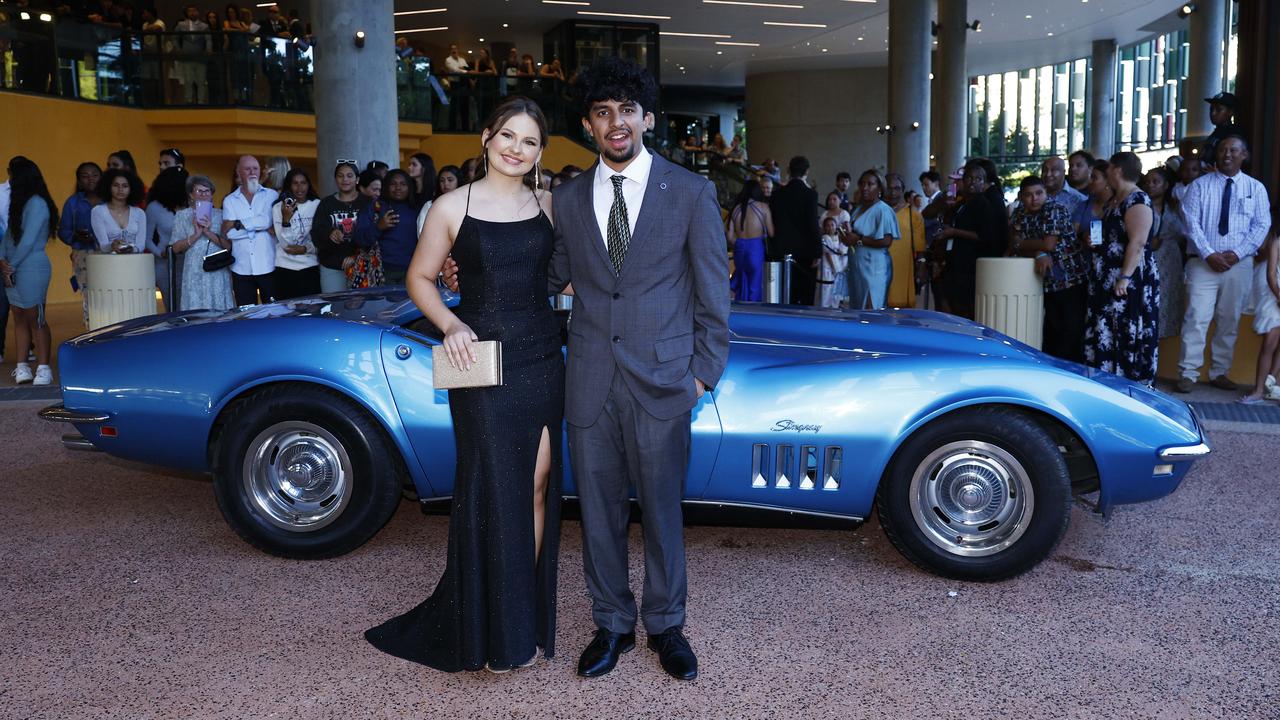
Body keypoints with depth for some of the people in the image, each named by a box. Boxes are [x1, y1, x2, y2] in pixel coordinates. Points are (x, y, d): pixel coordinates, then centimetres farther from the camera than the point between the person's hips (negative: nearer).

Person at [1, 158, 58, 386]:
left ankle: (43, 368, 0)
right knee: (19, 318, 8)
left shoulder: (37, 204, -11)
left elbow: (28, 241, -15)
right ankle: (22, 366, 11)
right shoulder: (20, 203, 17)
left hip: (31, 270, -9)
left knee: (35, 319, -5)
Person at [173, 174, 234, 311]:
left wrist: (209, 233, -13)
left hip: (218, 275, 1)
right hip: (195, 275, -1)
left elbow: (228, 245, 0)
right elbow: (175, 248, 1)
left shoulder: (220, 215, 9)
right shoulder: (182, 216, 9)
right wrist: (196, 235, -11)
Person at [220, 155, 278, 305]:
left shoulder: (271, 195, 5)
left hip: (268, 267, -1)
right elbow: (226, 232, -4)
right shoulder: (229, 201, 9)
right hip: (241, 269, 1)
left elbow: (274, 224, -11)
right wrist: (261, 227, -8)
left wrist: (240, 224, -7)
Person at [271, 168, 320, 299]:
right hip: (285, 268, -1)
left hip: (311, 267, 1)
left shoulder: (317, 205, 3)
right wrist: (286, 219, -23)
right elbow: (285, 243, -10)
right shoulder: (278, 207, -3)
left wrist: (306, 249, -9)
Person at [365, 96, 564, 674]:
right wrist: (450, 325, -12)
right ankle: (494, 633, 14)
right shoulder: (453, 207, -2)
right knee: (494, 492, 1)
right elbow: (419, 278, 4)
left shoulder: (547, 204, 7)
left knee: (537, 487, 6)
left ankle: (527, 616, 19)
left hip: (542, 360, 4)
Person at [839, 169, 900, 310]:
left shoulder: (883, 210, -11)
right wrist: (847, 237, 1)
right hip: (856, 266, 9)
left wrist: (859, 240, -18)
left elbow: (886, 241, -19)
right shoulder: (859, 209, 15)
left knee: (870, 310, -7)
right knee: (857, 308, 11)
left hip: (873, 268, -8)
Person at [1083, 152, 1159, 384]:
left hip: (1129, 282, -10)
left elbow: (1137, 242, -21)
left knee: (1129, 335, -6)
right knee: (1105, 335, 10)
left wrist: (1125, 277, -25)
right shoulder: (1114, 200, 17)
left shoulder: (1137, 200, -13)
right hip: (1107, 281, 10)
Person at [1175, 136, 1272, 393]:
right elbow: (1191, 223, -5)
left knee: (1229, 321, 7)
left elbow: (1261, 225, 3)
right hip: (1203, 263, -2)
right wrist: (1209, 254, -15)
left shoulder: (1256, 188, 8)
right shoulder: (1200, 185, 3)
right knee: (1196, 318, -9)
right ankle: (1188, 374, -6)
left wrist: (1237, 253, -11)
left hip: (1238, 264, 2)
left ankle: (1219, 373, 17)